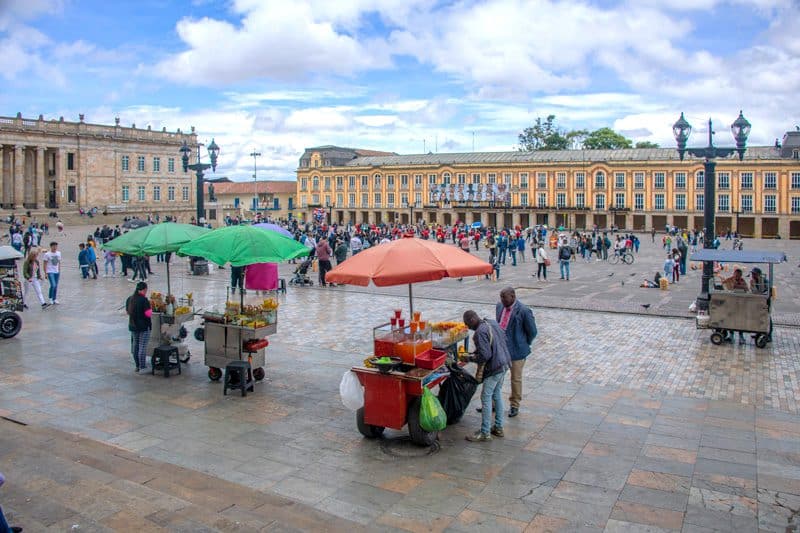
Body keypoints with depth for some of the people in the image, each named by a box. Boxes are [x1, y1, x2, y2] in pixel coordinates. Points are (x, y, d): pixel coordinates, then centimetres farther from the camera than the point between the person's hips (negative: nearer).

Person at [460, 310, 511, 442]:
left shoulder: (480, 332, -21)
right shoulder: (492, 322, 6)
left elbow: (484, 355, -25)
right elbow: (503, 340, 17)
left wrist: (469, 358, -10)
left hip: (494, 368, -10)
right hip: (504, 363, 10)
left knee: (486, 398, -1)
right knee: (497, 394, 19)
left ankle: (485, 433, 5)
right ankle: (498, 427, 28)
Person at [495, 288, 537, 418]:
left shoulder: (524, 311, -19)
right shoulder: (499, 307, 1)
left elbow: (532, 332, -10)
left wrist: (524, 344, -1)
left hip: (516, 350, -6)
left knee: (516, 379, 10)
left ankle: (514, 406, 27)